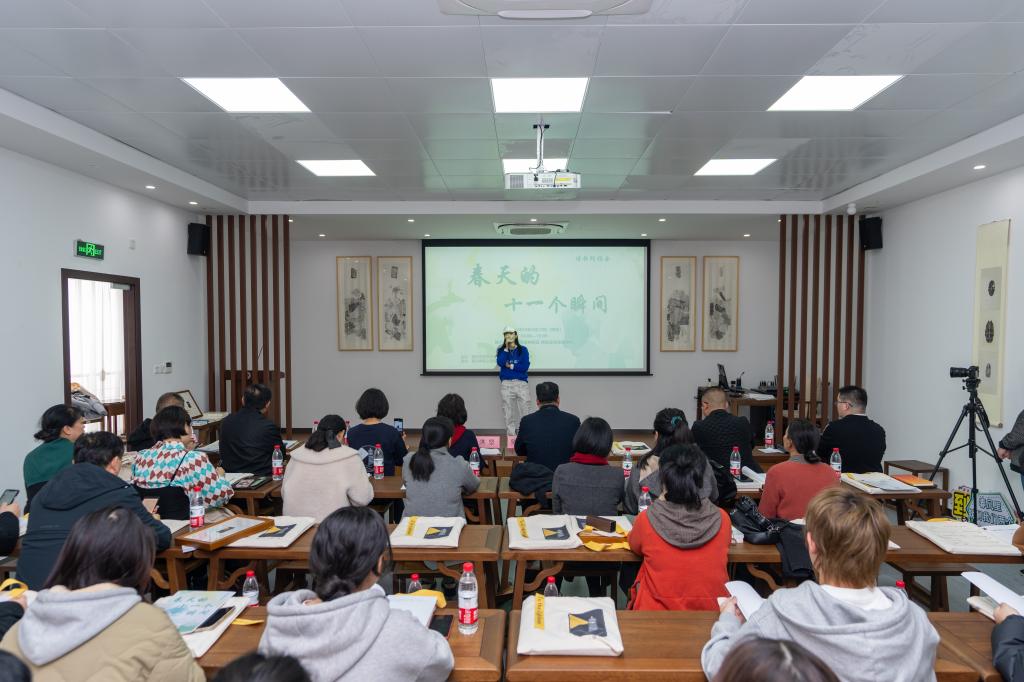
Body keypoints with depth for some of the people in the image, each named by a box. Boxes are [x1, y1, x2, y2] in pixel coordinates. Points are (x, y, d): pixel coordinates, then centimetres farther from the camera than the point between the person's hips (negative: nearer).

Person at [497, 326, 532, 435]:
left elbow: (525, 366, -6)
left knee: (524, 410, -4)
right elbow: (500, 363, -11)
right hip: (506, 384, 1)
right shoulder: (501, 350, 9)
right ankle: (510, 434, 12)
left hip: (521, 383, -1)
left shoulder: (523, 349, 5)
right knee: (508, 411, 4)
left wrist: (510, 366, -6)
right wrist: (506, 348, -10)